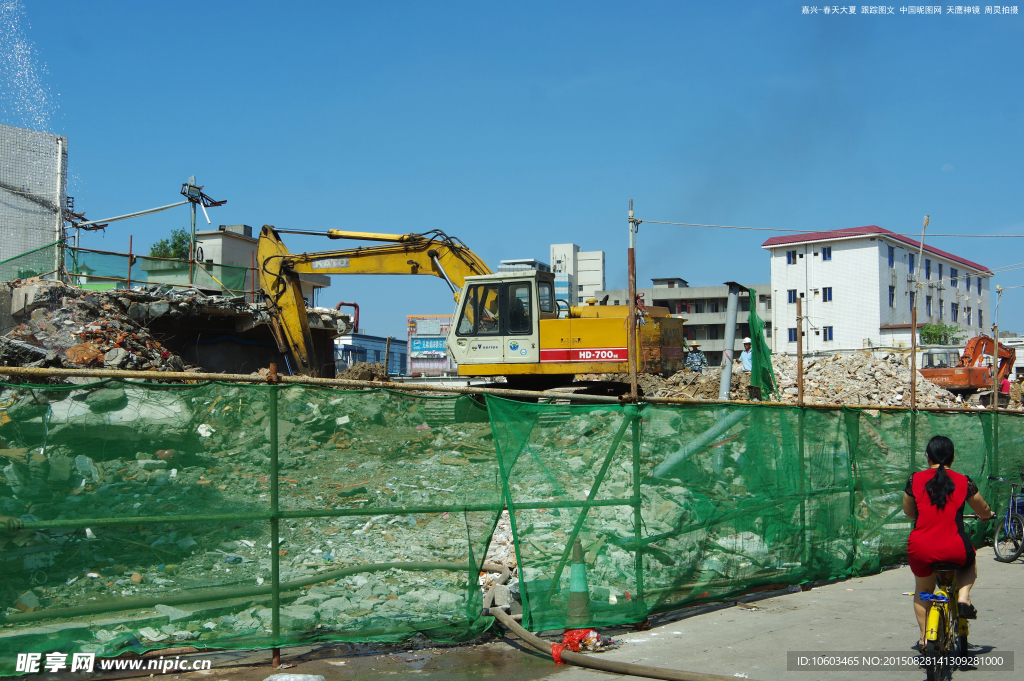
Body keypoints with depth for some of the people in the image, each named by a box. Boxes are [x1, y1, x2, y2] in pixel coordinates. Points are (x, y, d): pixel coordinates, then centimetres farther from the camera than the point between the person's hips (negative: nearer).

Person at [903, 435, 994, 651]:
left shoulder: (915, 480, 1)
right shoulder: (964, 482, 2)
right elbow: (984, 511, 19)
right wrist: (987, 515, 43)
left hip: (921, 550, 0)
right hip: (955, 551, 0)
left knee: (922, 591, 27)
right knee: (971, 562, 35)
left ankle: (924, 637, 24)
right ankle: (963, 597, 12)